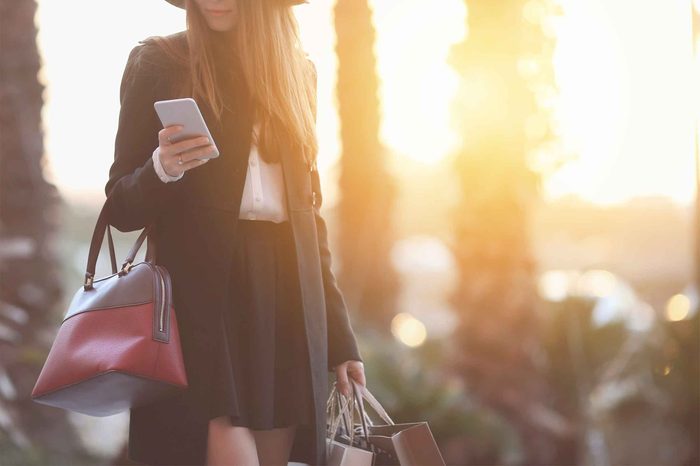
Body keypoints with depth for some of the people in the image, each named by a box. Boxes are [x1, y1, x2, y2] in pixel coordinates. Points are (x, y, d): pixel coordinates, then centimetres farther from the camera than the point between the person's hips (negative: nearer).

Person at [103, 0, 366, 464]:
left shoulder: (298, 69, 16)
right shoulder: (157, 61, 4)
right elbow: (121, 208, 4)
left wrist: (340, 337, 12)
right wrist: (163, 168, -19)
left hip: (289, 302, 4)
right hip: (203, 296, -4)